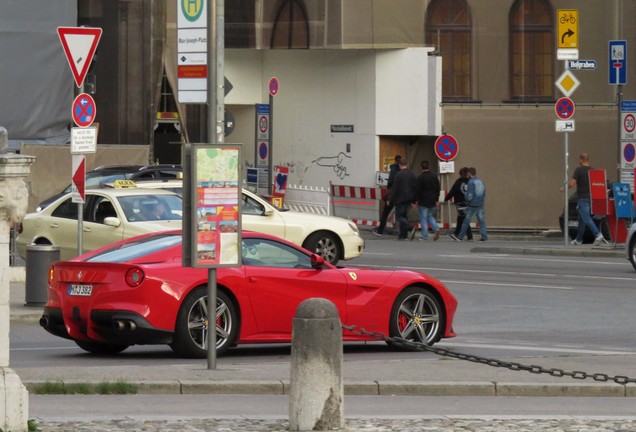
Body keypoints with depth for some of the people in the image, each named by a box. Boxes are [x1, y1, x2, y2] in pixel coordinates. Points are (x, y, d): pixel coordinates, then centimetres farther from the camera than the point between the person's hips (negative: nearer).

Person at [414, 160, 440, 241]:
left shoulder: (420, 178, -10)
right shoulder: (434, 177, 7)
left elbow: (417, 190, -12)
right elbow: (438, 189, 11)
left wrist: (416, 200, -6)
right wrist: (437, 200, 16)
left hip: (423, 202, -5)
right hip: (432, 202, 5)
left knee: (423, 219, 1)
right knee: (430, 216, 20)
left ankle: (424, 236, -1)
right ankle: (436, 229, -3)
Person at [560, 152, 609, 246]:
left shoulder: (579, 170, -10)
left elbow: (571, 183, -14)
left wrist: (563, 188, 4)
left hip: (582, 198, -7)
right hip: (591, 197, 7)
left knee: (586, 219, -12)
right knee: (582, 219, 16)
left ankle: (598, 235, -27)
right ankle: (578, 240, 22)